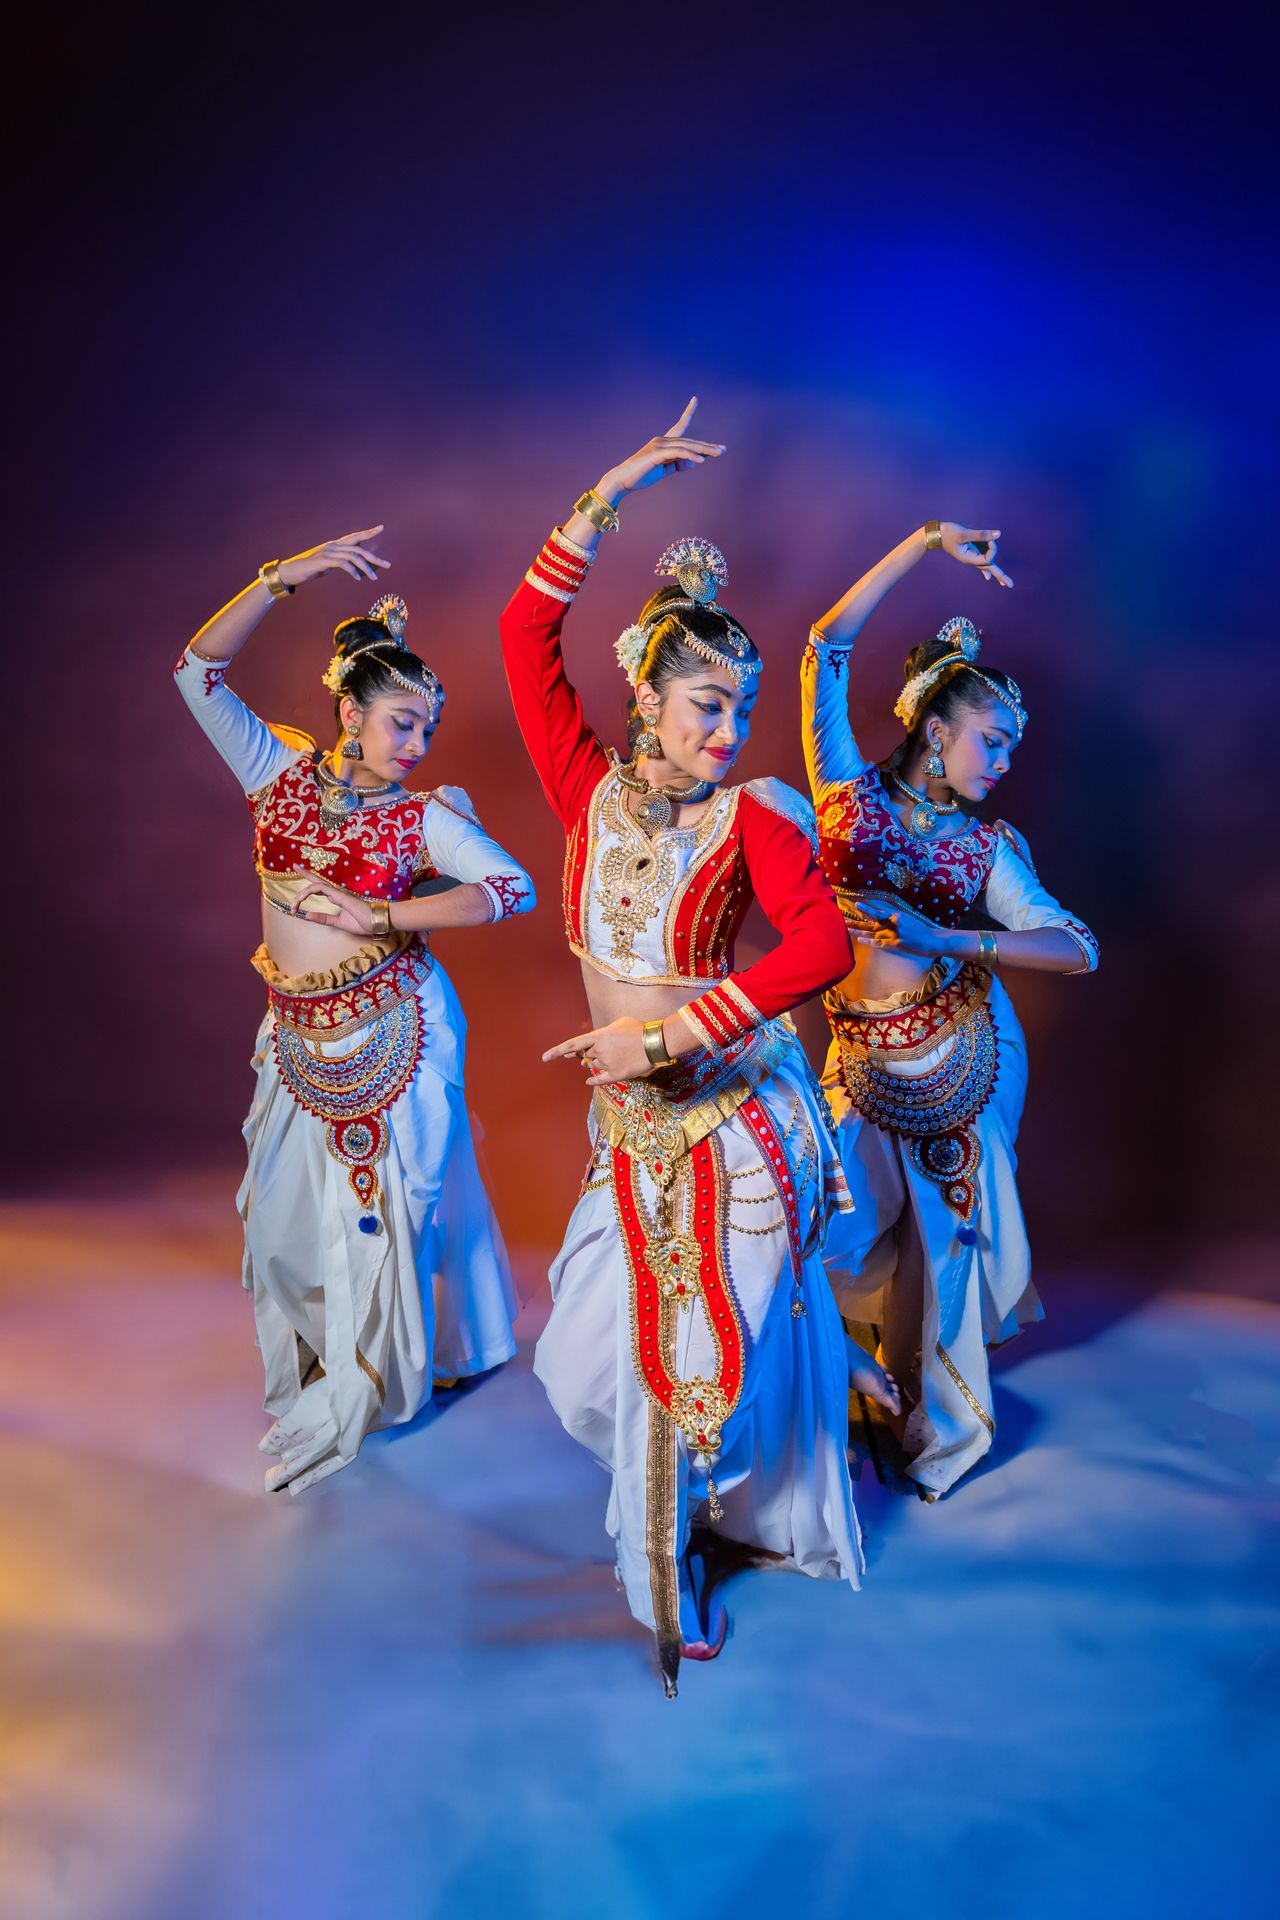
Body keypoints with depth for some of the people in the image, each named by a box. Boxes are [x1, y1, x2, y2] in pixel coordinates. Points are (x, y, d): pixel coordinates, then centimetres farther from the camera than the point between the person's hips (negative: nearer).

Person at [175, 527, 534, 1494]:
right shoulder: (279, 769, -1)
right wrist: (286, 575, -18)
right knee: (288, 1204, 14)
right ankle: (311, 1362, 40)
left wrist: (379, 918, -20)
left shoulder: (424, 814, -7)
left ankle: (354, 1396, 27)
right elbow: (199, 669, -8)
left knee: (380, 1202, 7)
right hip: (299, 1037, 3)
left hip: (391, 1032, -3)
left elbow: (515, 887, -17)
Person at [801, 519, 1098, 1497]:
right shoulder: (851, 791, -1)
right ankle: (901, 1381, 36)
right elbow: (827, 648, -6)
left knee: (945, 1228, 9)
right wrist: (924, 542, -8)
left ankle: (940, 1417, 30)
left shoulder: (987, 848, 2)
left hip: (965, 1045, 1)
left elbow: (1079, 948, -6)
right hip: (866, 1051, 0)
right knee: (862, 1223, 7)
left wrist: (948, 940, -19)